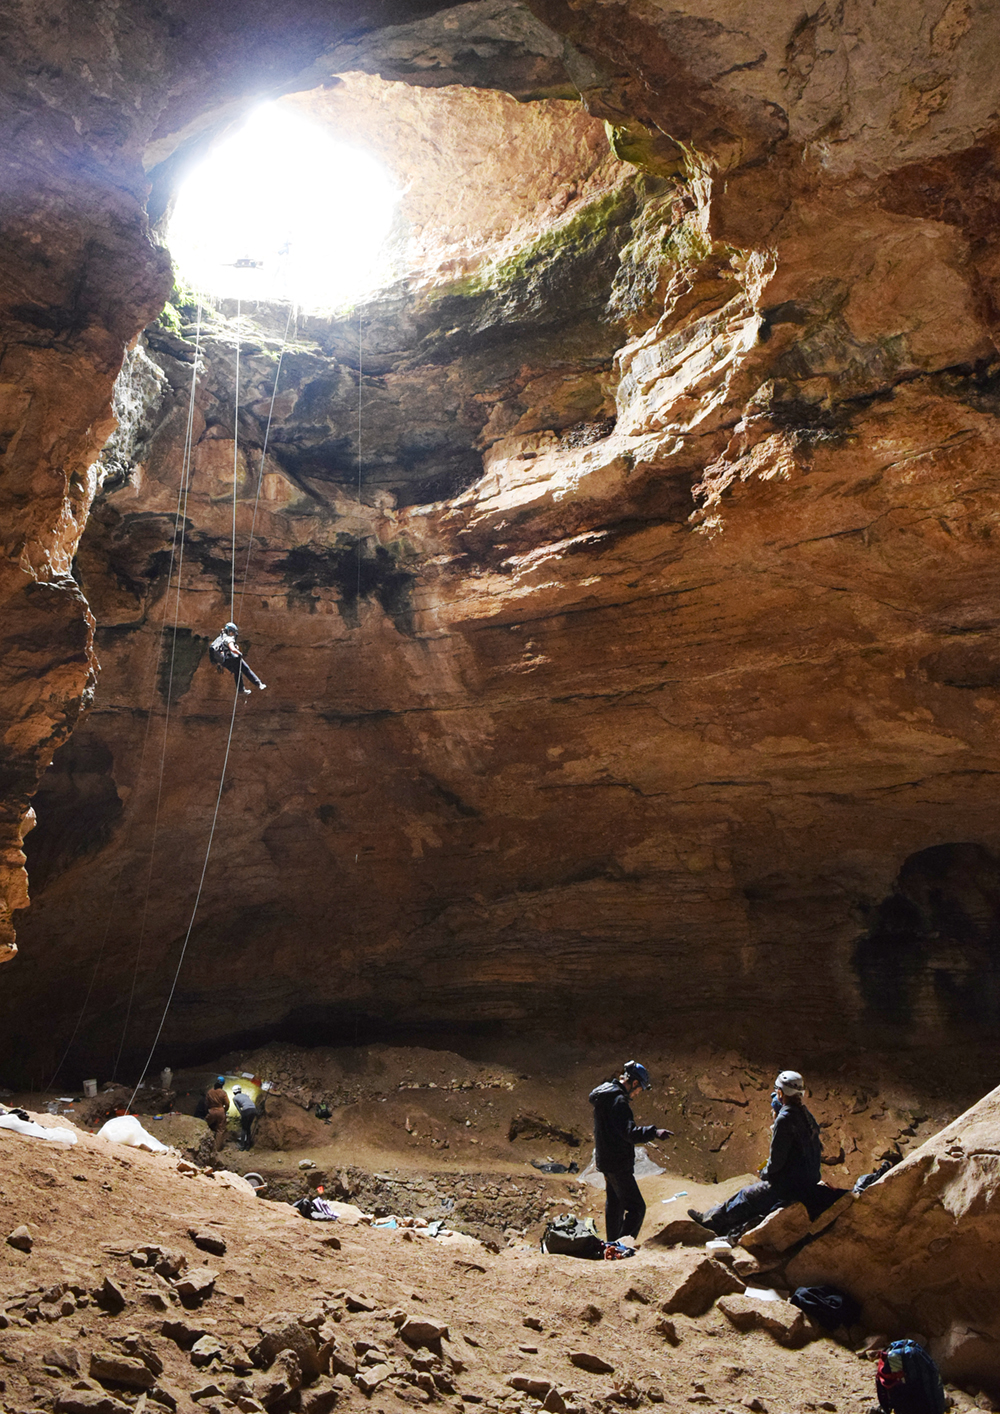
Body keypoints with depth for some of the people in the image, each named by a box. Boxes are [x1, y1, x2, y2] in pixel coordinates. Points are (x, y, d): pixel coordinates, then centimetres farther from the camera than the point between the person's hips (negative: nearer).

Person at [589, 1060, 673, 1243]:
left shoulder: (605, 1094, 8)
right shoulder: (618, 1100, -24)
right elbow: (629, 1132, -35)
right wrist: (654, 1133, -44)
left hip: (605, 1159, 11)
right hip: (618, 1164, -11)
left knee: (614, 1203, 24)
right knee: (636, 1208, -7)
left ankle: (613, 1245, 36)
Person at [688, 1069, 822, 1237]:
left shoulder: (785, 1119, -22)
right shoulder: (804, 1113, 5)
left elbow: (777, 1159, -21)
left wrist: (765, 1173, 1)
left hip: (789, 1184, -8)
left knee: (747, 1195, 9)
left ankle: (712, 1220, 26)